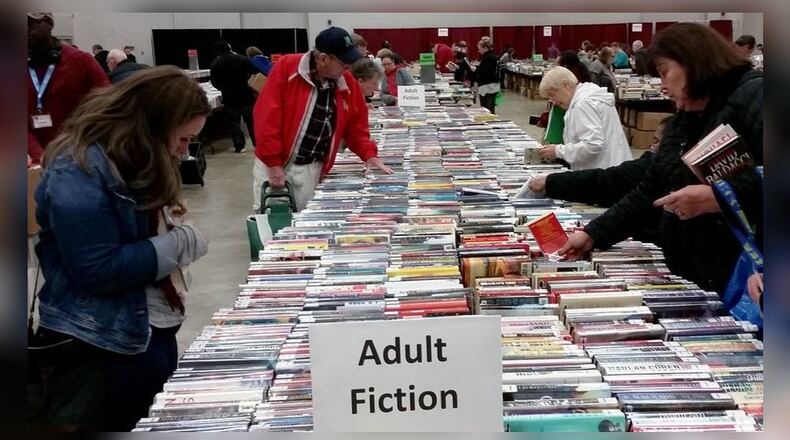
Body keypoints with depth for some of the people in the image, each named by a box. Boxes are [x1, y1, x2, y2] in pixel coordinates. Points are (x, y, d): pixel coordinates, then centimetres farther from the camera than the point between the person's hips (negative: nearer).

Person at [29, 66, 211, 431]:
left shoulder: (135, 160, 9)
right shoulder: (79, 169, -20)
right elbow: (97, 270, -25)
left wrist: (166, 218, -2)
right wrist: (180, 243, -18)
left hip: (153, 336, 9)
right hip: (99, 352, -9)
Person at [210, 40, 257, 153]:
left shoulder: (215, 64, -4)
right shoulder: (241, 59, -4)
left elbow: (214, 82, -1)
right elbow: (255, 71, -4)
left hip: (229, 97, 0)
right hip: (245, 94, 0)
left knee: (234, 121, 7)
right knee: (251, 120, 7)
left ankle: (239, 146, 5)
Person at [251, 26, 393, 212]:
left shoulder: (348, 83, 1)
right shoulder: (287, 68, -14)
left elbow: (356, 126, 12)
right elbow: (267, 116, -17)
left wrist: (369, 155, -3)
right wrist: (273, 164, -19)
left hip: (311, 169, 4)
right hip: (274, 165, -3)